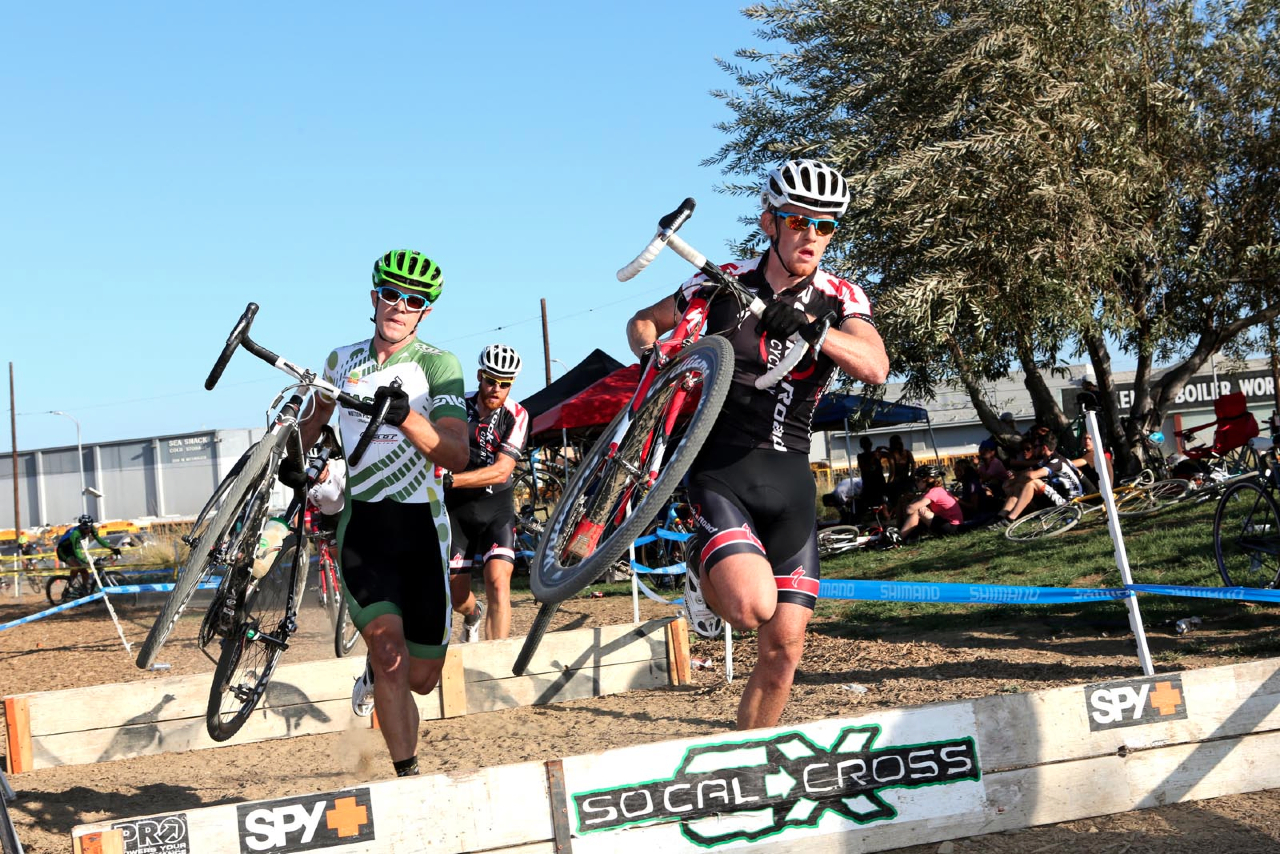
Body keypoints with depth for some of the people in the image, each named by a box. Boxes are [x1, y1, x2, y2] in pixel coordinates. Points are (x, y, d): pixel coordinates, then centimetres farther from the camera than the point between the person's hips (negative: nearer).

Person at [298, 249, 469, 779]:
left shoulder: (438, 365, -7)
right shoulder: (342, 362, 5)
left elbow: (457, 456, -21)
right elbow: (318, 414, 29)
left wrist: (406, 417, -35)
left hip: (421, 527, -1)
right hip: (362, 525, 1)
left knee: (421, 678, 6)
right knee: (392, 655, -20)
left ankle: (375, 672, 42)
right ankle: (408, 776, -10)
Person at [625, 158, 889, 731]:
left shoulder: (840, 300, 2)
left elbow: (875, 366, -18)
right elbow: (644, 322, 14)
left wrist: (808, 328, -33)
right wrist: (650, 355, -9)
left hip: (789, 481, 3)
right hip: (722, 473, -3)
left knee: (784, 648, -1)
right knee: (754, 604, -26)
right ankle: (705, 577, 9)